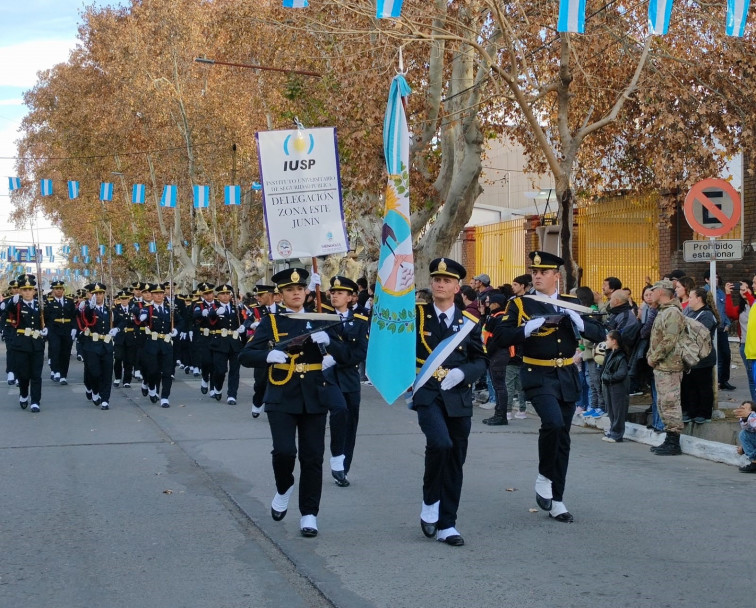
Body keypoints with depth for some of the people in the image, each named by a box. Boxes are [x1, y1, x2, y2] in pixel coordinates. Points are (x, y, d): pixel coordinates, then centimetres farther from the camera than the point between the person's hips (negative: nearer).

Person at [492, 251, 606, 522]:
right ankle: (544, 477, -4)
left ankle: (556, 501, 17)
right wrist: (530, 327, -22)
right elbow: (500, 337, -10)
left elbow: (599, 334, 3)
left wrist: (577, 320, -14)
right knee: (553, 423, -28)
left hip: (567, 378, 4)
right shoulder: (520, 305, 0)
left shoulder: (572, 304, 9)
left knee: (562, 439, 8)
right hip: (538, 377, -4)